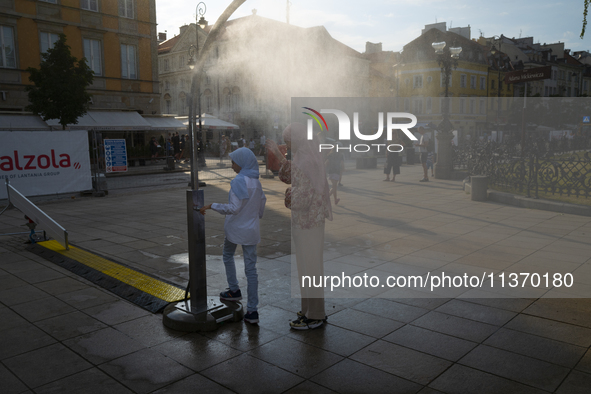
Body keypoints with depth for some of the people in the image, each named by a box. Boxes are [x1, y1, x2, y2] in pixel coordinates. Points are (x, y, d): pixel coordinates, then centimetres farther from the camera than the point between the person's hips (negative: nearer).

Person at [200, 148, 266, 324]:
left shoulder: (238, 181, -18)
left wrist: (211, 206, -20)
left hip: (235, 228, -5)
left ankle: (234, 290, 32)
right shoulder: (256, 181, 4)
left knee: (228, 256, 25)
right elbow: (262, 201, 16)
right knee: (250, 268, 4)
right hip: (251, 230, 5)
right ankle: (252, 310, 4)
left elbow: (234, 208, -24)